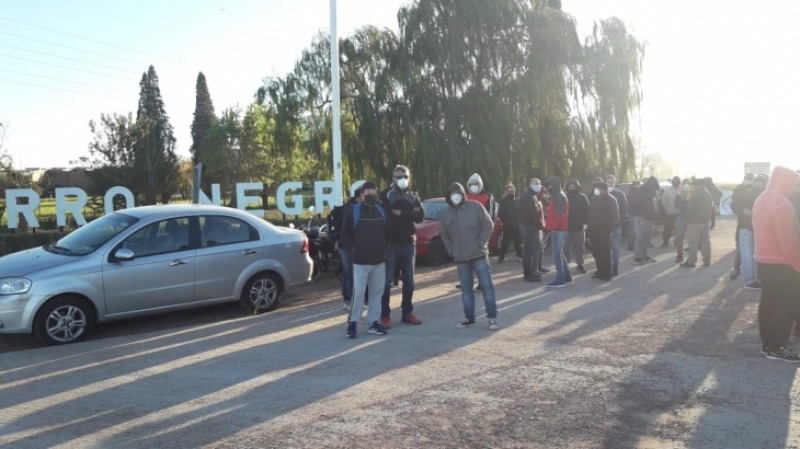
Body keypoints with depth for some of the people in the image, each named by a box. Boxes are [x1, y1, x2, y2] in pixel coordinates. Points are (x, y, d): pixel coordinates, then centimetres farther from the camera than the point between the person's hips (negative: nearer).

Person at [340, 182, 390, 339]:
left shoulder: (381, 211, 9)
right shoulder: (354, 211, -3)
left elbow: (388, 232, 18)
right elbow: (345, 234, 0)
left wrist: (384, 247, 7)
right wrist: (353, 248, -8)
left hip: (379, 261, 4)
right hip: (360, 261, -4)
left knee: (377, 293, 8)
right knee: (358, 293, -6)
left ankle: (374, 322, 18)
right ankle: (352, 322, 8)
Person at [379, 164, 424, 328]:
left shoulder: (413, 197, 11)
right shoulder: (386, 195, 0)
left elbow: (420, 217, -6)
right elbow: (385, 215, -17)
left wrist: (400, 213, -15)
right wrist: (409, 214, -14)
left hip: (409, 243, 4)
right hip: (390, 243, -4)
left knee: (408, 281, 10)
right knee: (387, 281, -2)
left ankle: (407, 313, 20)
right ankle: (385, 315, 5)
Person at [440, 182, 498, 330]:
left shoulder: (475, 207, -4)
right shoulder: (446, 213, 7)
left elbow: (488, 225, -3)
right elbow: (444, 235, 16)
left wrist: (481, 243, -9)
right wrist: (451, 250, 5)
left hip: (479, 254, -3)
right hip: (460, 258, 3)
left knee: (487, 285, -3)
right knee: (466, 289, 9)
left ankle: (492, 317, 4)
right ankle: (469, 317, 18)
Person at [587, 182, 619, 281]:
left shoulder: (611, 200, -4)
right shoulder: (593, 199, 13)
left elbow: (615, 216, -8)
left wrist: (609, 229, -16)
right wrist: (589, 228, 8)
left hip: (604, 231, -6)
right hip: (593, 230, 6)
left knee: (604, 252, -7)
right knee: (596, 252, 8)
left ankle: (606, 273, -1)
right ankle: (600, 271, 19)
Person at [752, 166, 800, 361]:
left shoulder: (762, 200, 12)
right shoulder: (782, 204, -19)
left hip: (764, 260, 9)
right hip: (781, 263, -9)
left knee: (768, 302, 13)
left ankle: (768, 343, 19)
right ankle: (777, 347, 0)